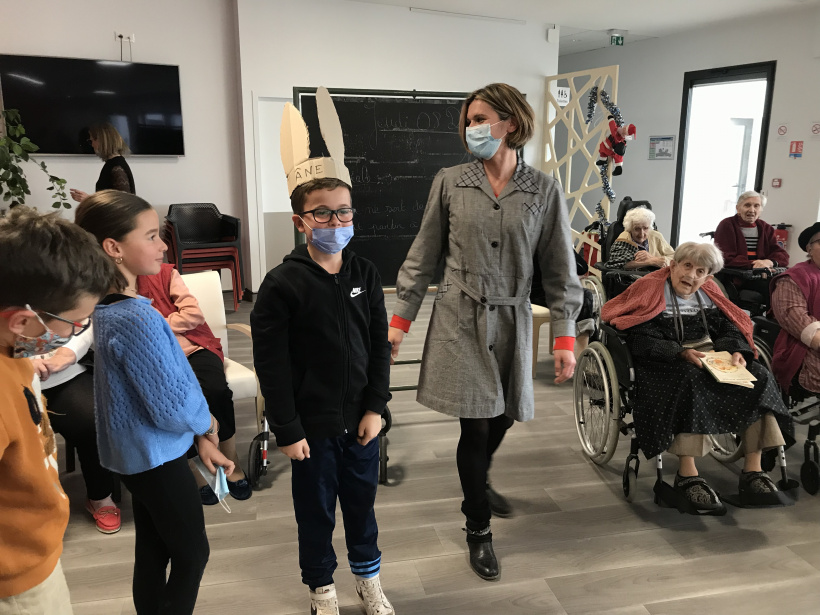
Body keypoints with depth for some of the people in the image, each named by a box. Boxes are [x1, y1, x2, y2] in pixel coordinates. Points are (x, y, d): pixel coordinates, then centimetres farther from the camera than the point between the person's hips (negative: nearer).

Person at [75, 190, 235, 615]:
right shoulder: (137, 319, -28)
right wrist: (206, 424, -3)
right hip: (156, 457, -8)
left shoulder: (110, 307, 2)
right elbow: (171, 406, -25)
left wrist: (201, 439, 7)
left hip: (135, 454, 8)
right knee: (191, 555, 9)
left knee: (152, 553, 20)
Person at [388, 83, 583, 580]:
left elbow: (560, 268, 2)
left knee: (502, 418, 14)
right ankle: (478, 531, 23)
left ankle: (478, 484, 49)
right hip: (461, 320, -2)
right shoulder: (450, 183, -1)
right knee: (476, 426, 0)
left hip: (512, 322, 2)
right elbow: (424, 256, 3)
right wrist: (401, 319, 2)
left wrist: (565, 335, -2)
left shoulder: (544, 191, -1)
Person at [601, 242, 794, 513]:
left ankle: (753, 470, -18)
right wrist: (682, 353, -24)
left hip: (710, 356, 6)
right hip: (665, 362, -6)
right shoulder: (651, 290, 0)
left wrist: (736, 351, -10)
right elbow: (641, 341, -11)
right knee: (691, 381, -38)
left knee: (759, 378, -17)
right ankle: (687, 475, -34)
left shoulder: (708, 295, 20)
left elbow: (729, 329, 13)